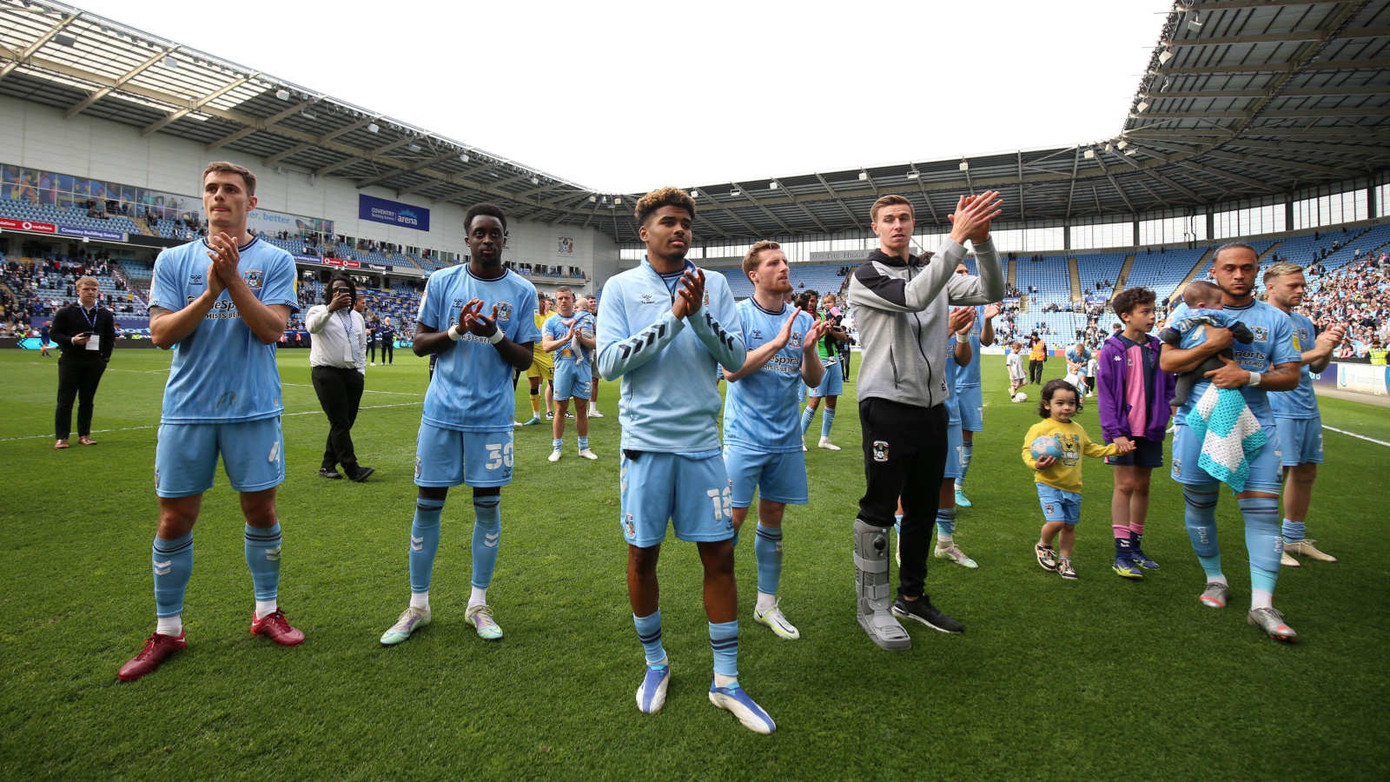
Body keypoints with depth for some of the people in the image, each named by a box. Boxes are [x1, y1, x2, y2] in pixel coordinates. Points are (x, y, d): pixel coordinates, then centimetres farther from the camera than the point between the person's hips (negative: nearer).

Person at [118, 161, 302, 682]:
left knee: (261, 511, 7)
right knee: (175, 521, 6)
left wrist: (233, 278, -17)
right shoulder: (174, 260, 7)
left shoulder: (275, 260, 2)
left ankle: (267, 611, 25)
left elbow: (272, 328, -9)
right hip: (187, 408, 2)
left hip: (254, 409, -1)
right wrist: (209, 293, -14)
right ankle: (167, 629, 23)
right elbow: (161, 333, -2)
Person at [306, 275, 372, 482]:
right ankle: (352, 468, -12)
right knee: (339, 422, -10)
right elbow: (312, 326, -21)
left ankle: (328, 465, 15)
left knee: (345, 422, 5)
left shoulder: (357, 317, 20)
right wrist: (331, 308, -36)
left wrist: (361, 371, 15)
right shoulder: (319, 311, 3)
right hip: (326, 373, -6)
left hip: (352, 374, 6)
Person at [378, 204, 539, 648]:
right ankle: (417, 605, 21)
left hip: (492, 415, 0)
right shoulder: (441, 282, 4)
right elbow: (419, 344, 5)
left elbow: (525, 360, 1)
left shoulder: (522, 292, 2)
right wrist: (456, 330, -13)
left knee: (488, 504, 5)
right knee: (428, 503, 5)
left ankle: (478, 604, 21)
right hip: (442, 411, 1)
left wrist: (495, 334, -17)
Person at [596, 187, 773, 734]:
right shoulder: (621, 287, 1)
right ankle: (655, 664, 31)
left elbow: (736, 357, -1)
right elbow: (609, 362, -10)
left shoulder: (714, 286, 6)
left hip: (701, 442, 2)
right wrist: (673, 317, -15)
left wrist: (699, 314, -16)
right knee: (642, 556, 7)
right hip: (646, 442, -1)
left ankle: (726, 682, 20)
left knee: (719, 555, 4)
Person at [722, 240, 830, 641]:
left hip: (786, 439, 5)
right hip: (745, 438, -4)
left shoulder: (803, 319, 6)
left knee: (772, 518, 12)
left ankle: (767, 604, 25)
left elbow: (814, 381, 5)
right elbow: (731, 370, -17)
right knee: (733, 518, -2)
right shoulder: (738, 314, -6)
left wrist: (809, 348, -14)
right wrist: (778, 342, -22)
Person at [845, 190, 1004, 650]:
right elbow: (915, 297, -23)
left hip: (931, 406, 7)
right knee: (879, 510, -2)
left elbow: (991, 292, 2)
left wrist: (982, 241, -14)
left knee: (923, 508, 14)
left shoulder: (934, 272, 14)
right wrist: (958, 236, -24)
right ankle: (873, 608, 11)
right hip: (887, 407, -6)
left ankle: (911, 598, 29)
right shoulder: (867, 276, -5)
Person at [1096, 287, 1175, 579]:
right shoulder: (1112, 350, -7)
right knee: (1125, 484, -5)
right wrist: (1115, 431, -16)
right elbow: (1105, 393, -10)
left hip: (1150, 429, 5)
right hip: (1123, 429, -5)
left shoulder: (1156, 349, 7)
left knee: (1142, 486, 11)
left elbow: (1169, 386, 16)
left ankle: (1135, 546, 23)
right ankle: (1122, 553, 0)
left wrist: (1166, 411, -2)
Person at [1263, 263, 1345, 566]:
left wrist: (1329, 347, -1)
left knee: (1306, 473, 13)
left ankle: (1295, 538, 25)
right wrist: (1314, 351, -19)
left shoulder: (1304, 322, 16)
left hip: (1308, 408, 8)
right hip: (1277, 410, -8)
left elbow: (1316, 368, 17)